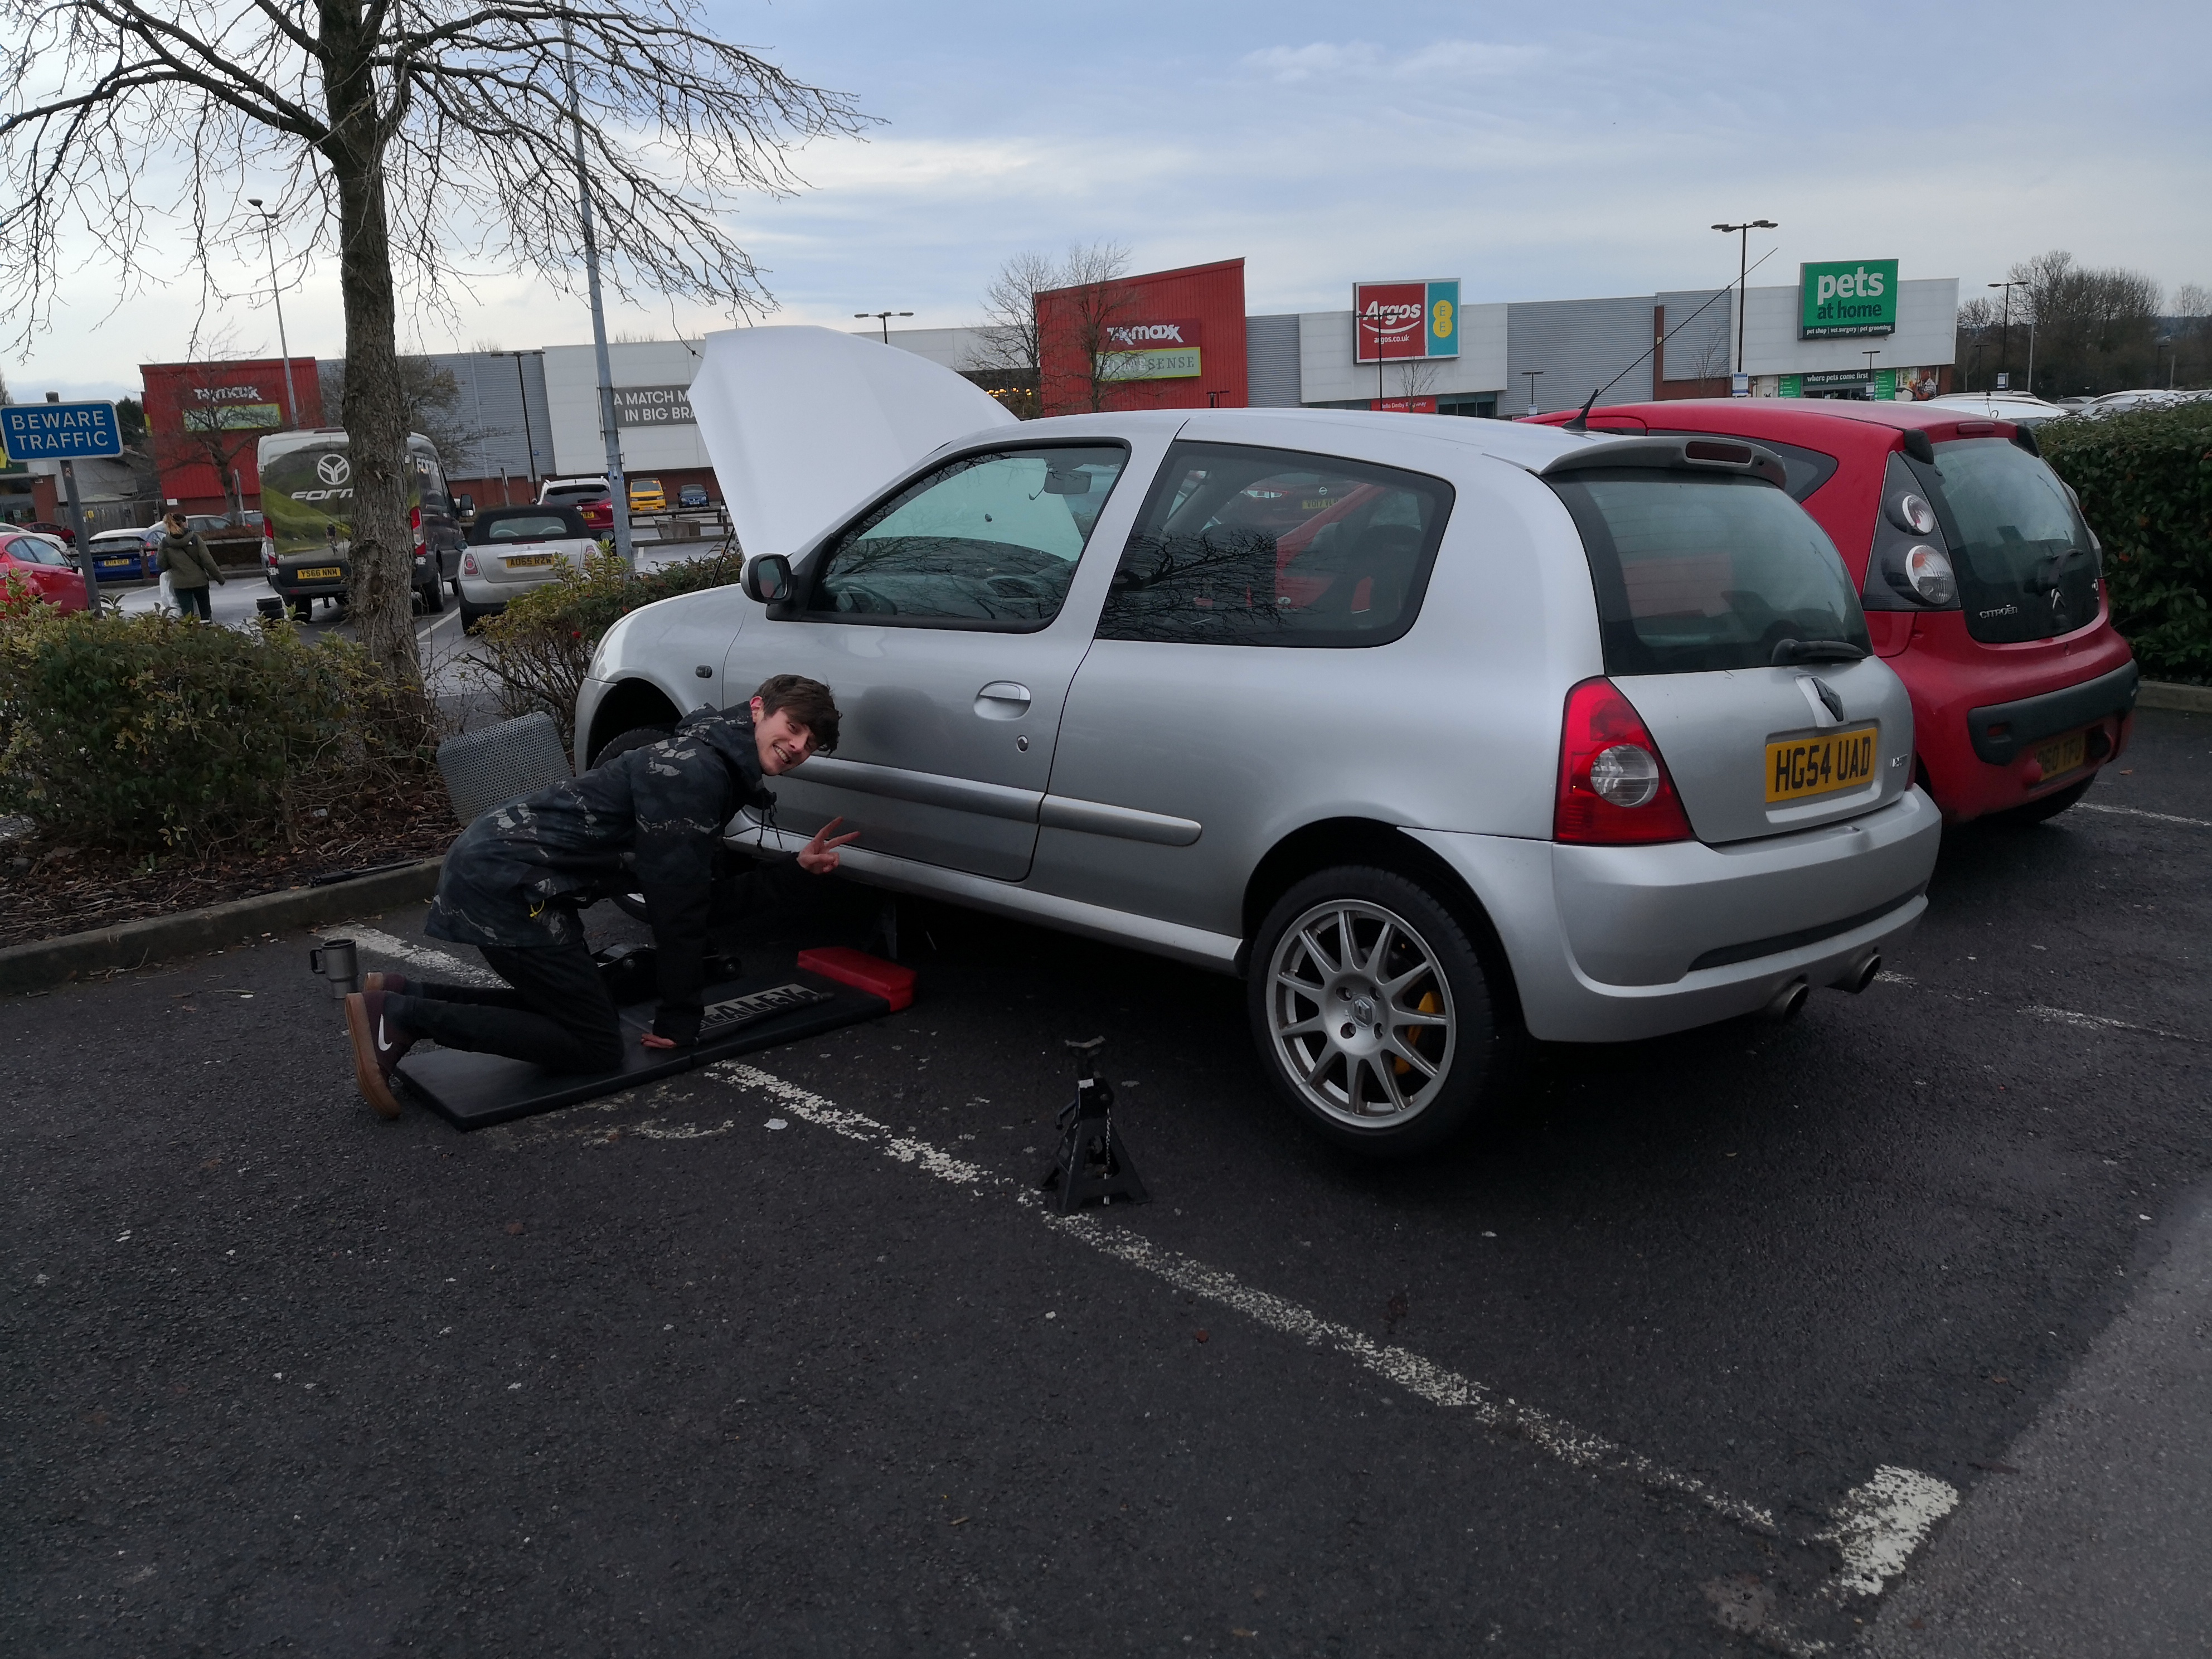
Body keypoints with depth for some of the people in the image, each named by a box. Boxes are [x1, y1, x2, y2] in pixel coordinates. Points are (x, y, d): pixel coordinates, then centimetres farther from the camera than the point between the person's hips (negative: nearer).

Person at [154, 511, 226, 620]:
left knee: (187, 615, 5)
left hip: (180, 584, 1)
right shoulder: (195, 539, -7)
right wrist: (221, 579, -2)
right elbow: (208, 562, -10)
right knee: (205, 612, 13)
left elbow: (161, 566, 1)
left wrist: (158, 551, 20)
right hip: (199, 581, -1)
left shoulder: (165, 544, -3)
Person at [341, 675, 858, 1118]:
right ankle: (399, 1015, -9)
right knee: (596, 1047, -4)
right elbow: (675, 907, -17)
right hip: (504, 881, -10)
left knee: (560, 1001, 23)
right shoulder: (692, 771, -18)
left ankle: (402, 997, 15)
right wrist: (679, 1021, -8)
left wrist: (796, 868, 9)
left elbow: (708, 902, 14)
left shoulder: (716, 771, 14)